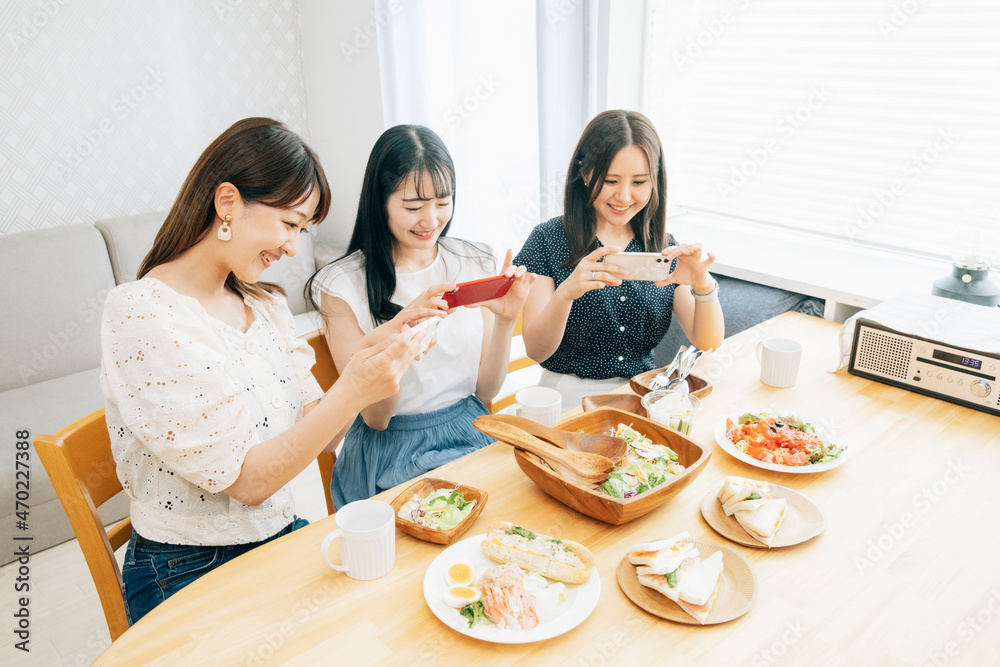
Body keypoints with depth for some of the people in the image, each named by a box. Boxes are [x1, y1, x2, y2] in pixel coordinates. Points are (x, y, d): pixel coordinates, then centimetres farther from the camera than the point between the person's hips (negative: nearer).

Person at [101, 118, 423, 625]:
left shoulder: (264, 303, 5)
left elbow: (310, 428, 1)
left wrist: (375, 364, -14)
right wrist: (352, 392, -27)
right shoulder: (143, 315, -19)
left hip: (279, 535, 7)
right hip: (190, 574, -6)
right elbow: (246, 479, -21)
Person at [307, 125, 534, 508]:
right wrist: (400, 331, -28)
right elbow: (375, 417, -10)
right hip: (391, 453, -4)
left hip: (472, 434, 5)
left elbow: (486, 390, 3)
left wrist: (505, 320, -15)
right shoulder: (342, 285, -9)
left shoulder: (476, 264, 2)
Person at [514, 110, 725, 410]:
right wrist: (565, 293, -30)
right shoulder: (548, 240, -4)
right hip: (571, 398, -4)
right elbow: (536, 350, -10)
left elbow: (708, 342, 0)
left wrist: (703, 284, -20)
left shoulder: (665, 249, 7)